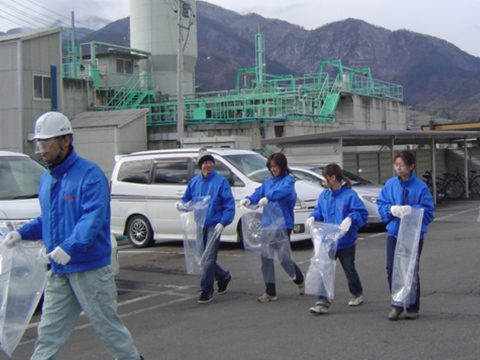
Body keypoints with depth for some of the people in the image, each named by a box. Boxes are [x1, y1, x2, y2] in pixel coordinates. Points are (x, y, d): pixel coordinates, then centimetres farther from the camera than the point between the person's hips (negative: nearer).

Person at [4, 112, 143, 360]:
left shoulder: (89, 174, -13)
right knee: (49, 330, 9)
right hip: (58, 271, 7)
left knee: (106, 324, 5)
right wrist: (22, 234, 6)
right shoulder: (47, 179, 13)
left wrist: (71, 246, -36)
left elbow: (94, 217, -24)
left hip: (89, 267, -7)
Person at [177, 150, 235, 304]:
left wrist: (222, 223, -17)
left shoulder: (221, 181, -5)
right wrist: (181, 205, -7)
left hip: (213, 226, -5)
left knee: (209, 258, -6)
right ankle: (223, 276, 36)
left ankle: (207, 290, 6)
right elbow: (187, 199, 17)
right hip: (199, 225, 5)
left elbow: (229, 204, -7)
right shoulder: (194, 182, 9)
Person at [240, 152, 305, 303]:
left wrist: (268, 198, -41)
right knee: (265, 257, 2)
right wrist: (249, 199, -20)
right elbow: (258, 192, 3)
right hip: (267, 224, 6)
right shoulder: (268, 182, 16)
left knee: (284, 257, -2)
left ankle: (300, 280, 27)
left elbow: (284, 190, -25)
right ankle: (270, 292, 10)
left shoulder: (288, 180, -4)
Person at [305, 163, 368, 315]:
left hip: (345, 242, -4)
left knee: (349, 270, 15)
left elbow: (362, 213, -16)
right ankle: (322, 303, -8)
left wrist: (350, 219, -33)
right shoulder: (323, 195, 6)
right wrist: (313, 217, -4)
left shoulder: (349, 195, -13)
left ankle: (357, 294, 41)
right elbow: (319, 210, 17)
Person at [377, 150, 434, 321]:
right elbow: (381, 204, 5)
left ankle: (413, 308, 19)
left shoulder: (420, 186, -8)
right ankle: (397, 305, 17)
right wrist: (391, 209, -16)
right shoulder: (390, 184, 2)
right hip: (394, 233, 3)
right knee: (392, 270, 1)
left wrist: (411, 210, -25)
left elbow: (428, 211, -8)